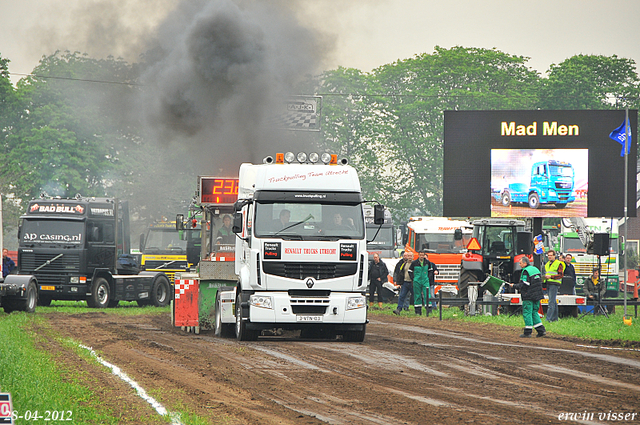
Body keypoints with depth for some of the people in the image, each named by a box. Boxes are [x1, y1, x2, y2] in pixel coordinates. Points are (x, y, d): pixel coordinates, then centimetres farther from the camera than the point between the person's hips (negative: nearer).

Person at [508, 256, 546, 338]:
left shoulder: (526, 271, -13)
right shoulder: (535, 269, 14)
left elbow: (523, 285, -18)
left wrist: (514, 286, -3)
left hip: (529, 297, -8)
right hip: (537, 296, 8)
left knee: (527, 313, -2)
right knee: (534, 313, 15)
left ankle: (527, 332, -1)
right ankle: (541, 330, 8)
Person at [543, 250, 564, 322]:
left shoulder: (558, 264, -4)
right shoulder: (547, 264, 20)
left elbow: (561, 275, -10)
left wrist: (551, 276, -18)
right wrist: (545, 277, 8)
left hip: (554, 284, -8)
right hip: (548, 283, 8)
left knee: (551, 302, -12)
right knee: (554, 302, 12)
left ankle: (548, 318, -17)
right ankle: (555, 318, 17)